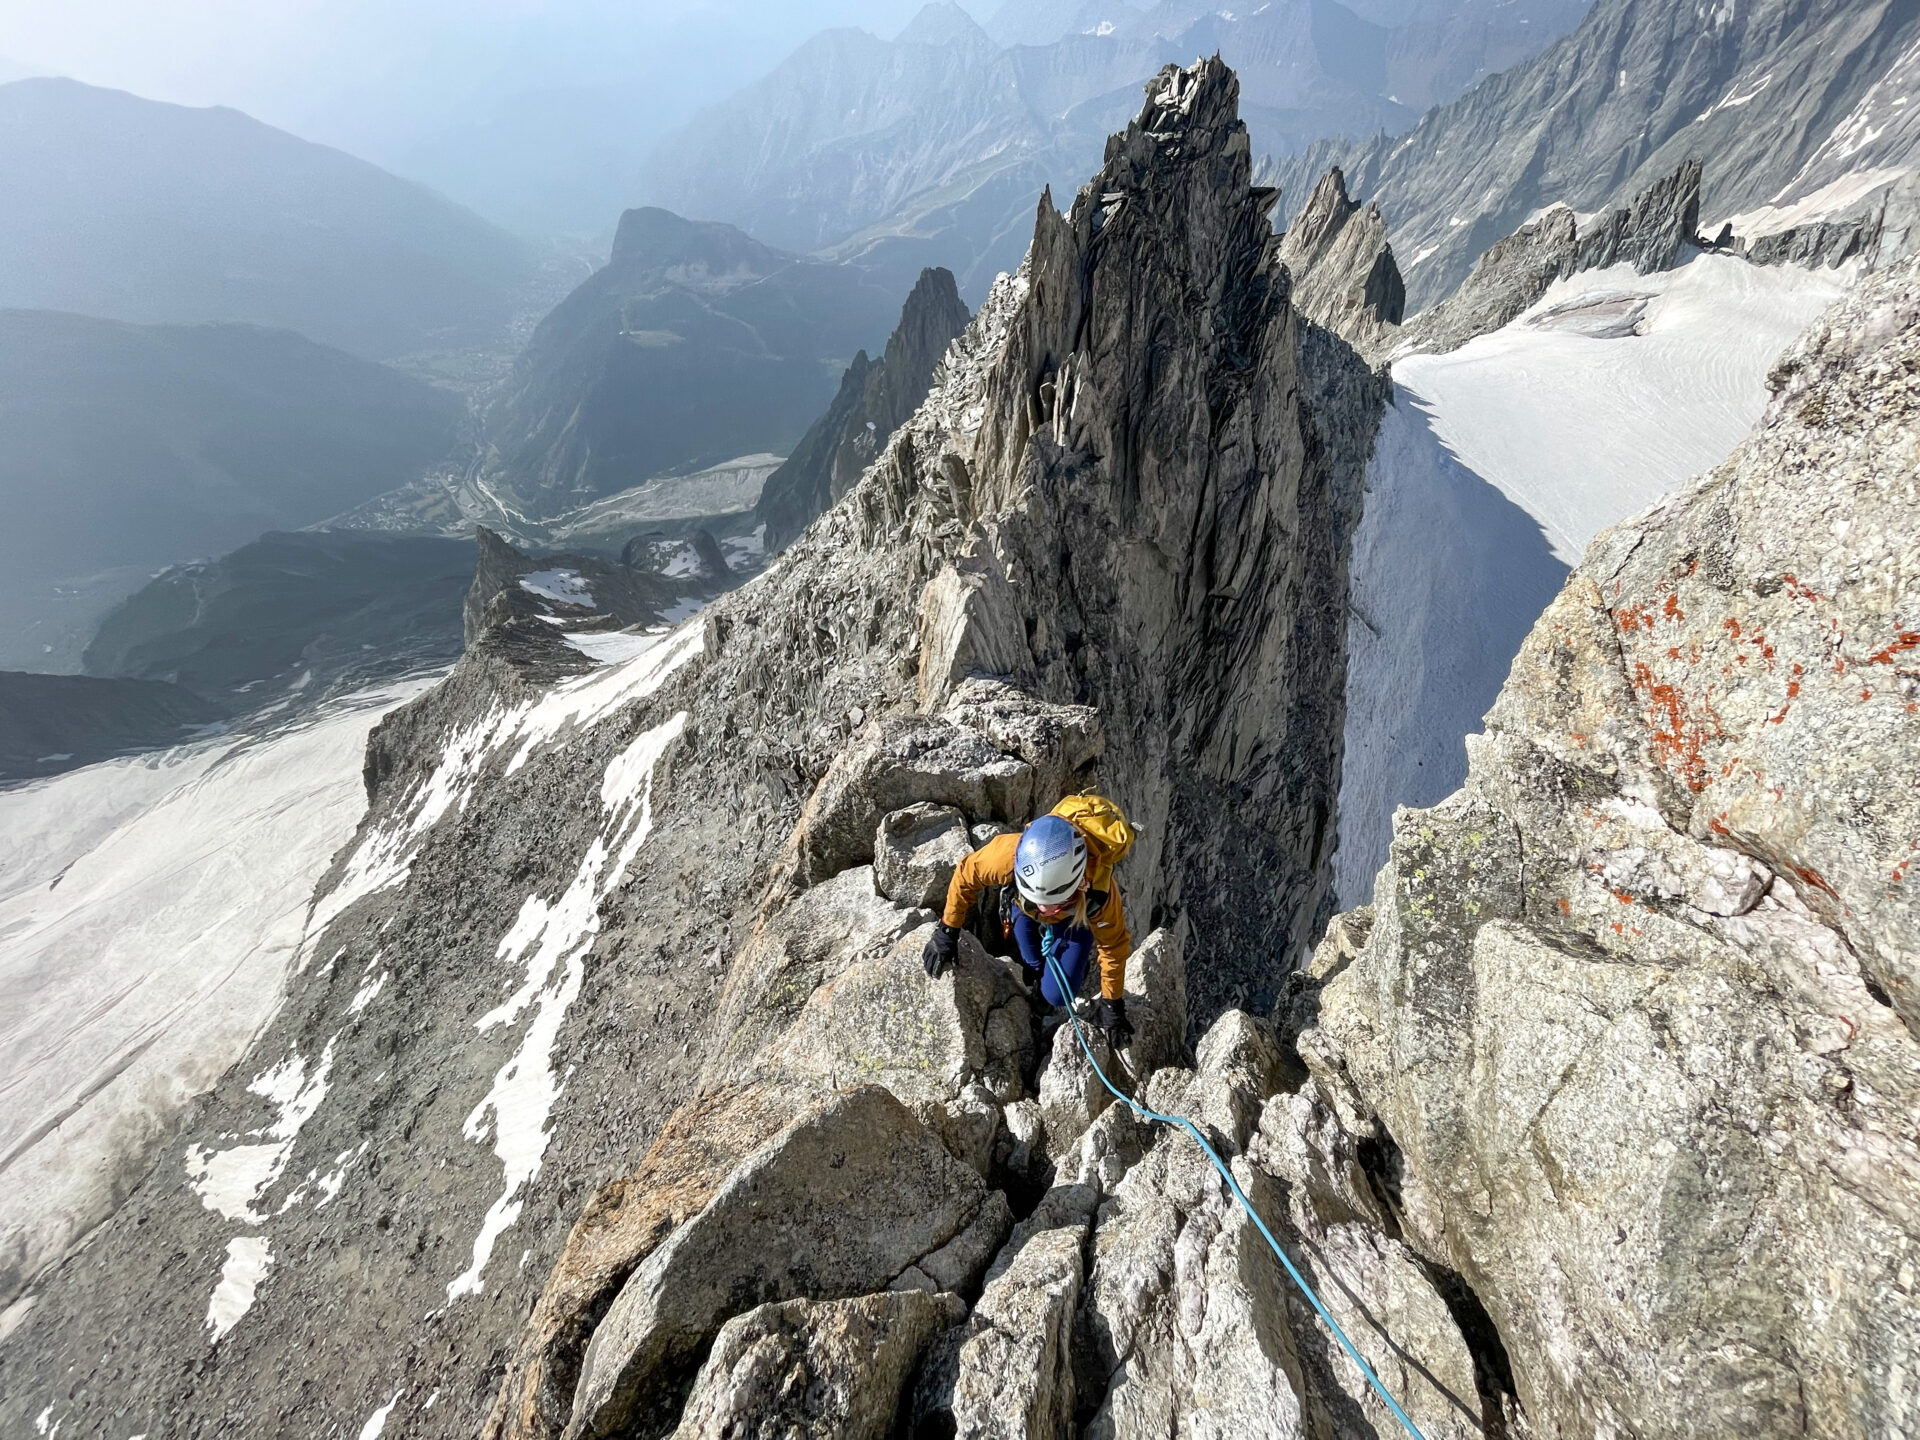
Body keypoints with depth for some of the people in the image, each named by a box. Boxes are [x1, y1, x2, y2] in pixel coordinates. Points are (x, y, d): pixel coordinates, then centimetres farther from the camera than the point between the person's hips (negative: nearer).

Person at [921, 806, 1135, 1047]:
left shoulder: (1098, 891, -45)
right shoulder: (1009, 854, -46)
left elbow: (1113, 948, -23)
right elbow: (965, 877, -23)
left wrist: (1112, 1005, -11)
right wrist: (946, 933, -13)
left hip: (1078, 917, -1)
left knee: (1057, 995, -8)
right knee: (1033, 966, 12)